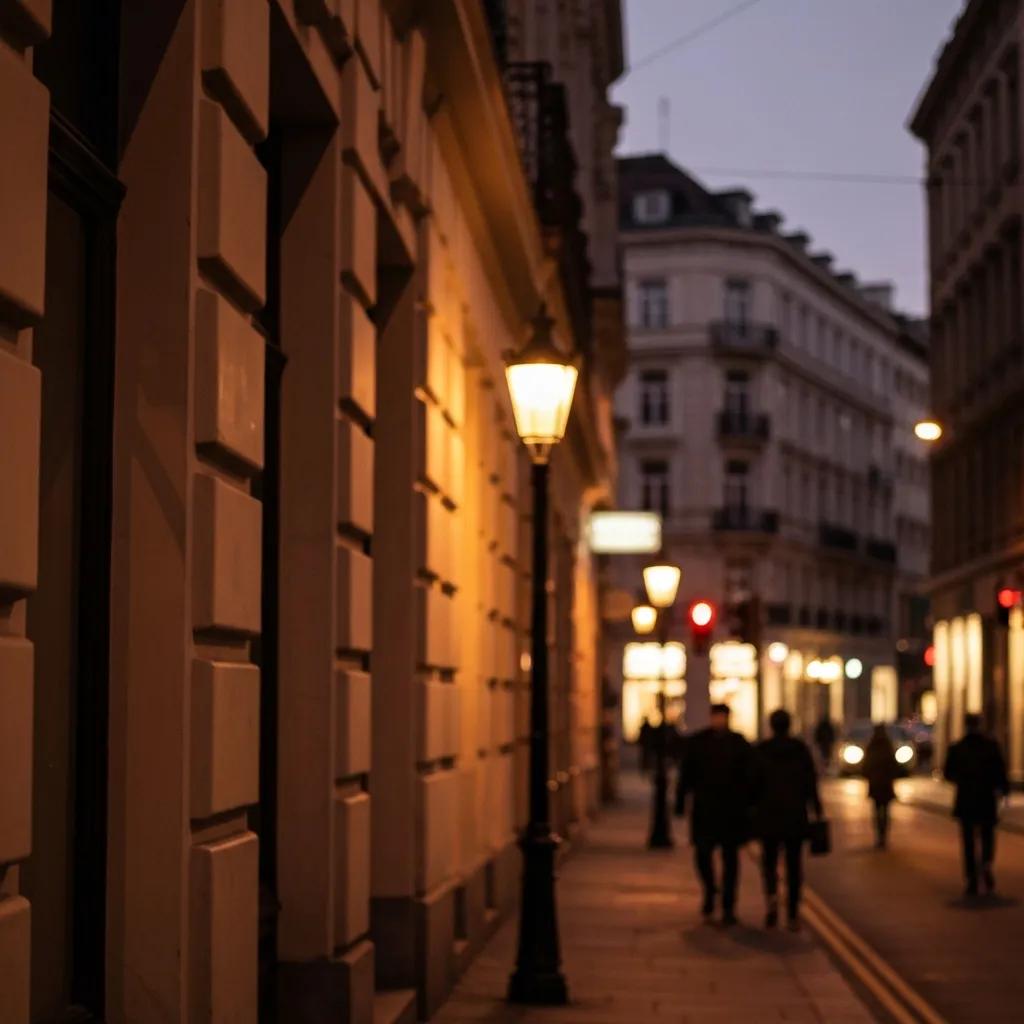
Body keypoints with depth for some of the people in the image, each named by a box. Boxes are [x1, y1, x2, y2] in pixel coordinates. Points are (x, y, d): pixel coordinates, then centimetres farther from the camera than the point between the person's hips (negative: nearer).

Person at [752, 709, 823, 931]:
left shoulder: (760, 750, -3)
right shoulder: (801, 749, -1)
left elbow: (753, 783, -3)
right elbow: (810, 782, -4)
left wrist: (751, 810, 7)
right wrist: (817, 809, 1)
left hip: (768, 815, -1)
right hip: (796, 815, 1)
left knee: (769, 860, 11)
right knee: (794, 864, 9)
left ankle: (771, 896, -18)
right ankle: (793, 915, 7)